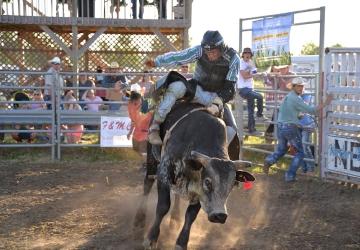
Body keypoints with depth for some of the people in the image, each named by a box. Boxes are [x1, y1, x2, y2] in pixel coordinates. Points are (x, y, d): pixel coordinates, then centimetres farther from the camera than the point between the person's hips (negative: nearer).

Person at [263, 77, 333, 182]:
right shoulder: (296, 99, -15)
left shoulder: (287, 96, 13)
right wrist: (325, 103, -14)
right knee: (299, 152, 7)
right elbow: (311, 110, -19)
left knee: (281, 150, 24)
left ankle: (269, 160, -3)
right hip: (291, 128, -8)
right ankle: (290, 175, 0)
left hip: (280, 127, 8)